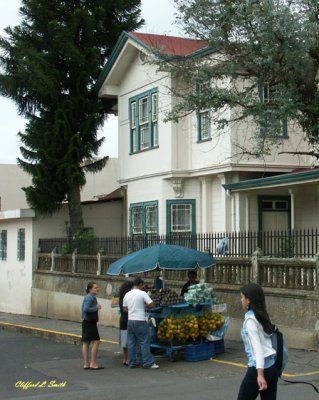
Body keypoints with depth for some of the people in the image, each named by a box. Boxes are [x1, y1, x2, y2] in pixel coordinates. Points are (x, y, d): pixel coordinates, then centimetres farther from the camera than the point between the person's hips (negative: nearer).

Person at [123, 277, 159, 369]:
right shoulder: (142, 293, -9)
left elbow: (124, 308, 15)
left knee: (131, 342, 9)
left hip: (130, 321, 6)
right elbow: (151, 304, -12)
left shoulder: (127, 295, 9)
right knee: (144, 342, -1)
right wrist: (145, 304, 7)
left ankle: (132, 363, 12)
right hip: (140, 321, -6)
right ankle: (147, 363, 0)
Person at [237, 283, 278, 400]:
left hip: (259, 367, -7)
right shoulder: (262, 317, 13)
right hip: (272, 366, 8)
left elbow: (257, 347, -18)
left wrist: (260, 373, -24)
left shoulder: (250, 320, -10)